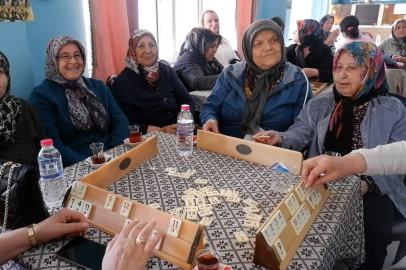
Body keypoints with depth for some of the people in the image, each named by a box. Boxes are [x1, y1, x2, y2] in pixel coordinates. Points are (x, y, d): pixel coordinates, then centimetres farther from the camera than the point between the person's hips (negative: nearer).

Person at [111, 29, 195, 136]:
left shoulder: (167, 70, 9)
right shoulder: (123, 82, -4)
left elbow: (188, 101, 6)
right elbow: (127, 125, -10)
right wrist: (160, 131, -20)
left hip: (181, 131, 4)